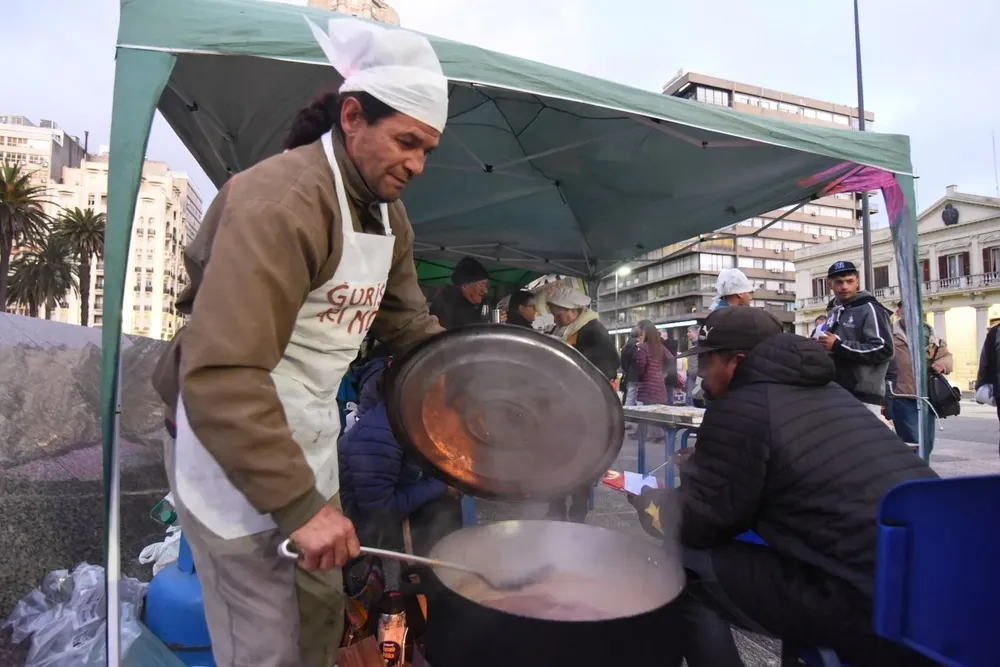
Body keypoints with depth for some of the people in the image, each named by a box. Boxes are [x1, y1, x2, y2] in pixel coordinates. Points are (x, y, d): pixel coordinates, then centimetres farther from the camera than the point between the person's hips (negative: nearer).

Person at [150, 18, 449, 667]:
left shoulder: (389, 212, 7)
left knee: (323, 611, 20)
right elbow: (221, 376, -31)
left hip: (311, 439, 9)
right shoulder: (282, 199, -23)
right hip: (234, 448, -8)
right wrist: (297, 504, -29)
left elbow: (411, 325, 13)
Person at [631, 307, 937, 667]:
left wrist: (650, 498, 13)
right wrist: (702, 464, 27)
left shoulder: (739, 406, -10)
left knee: (686, 568, -2)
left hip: (869, 603, -10)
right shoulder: (822, 390, 17)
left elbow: (698, 522, -5)